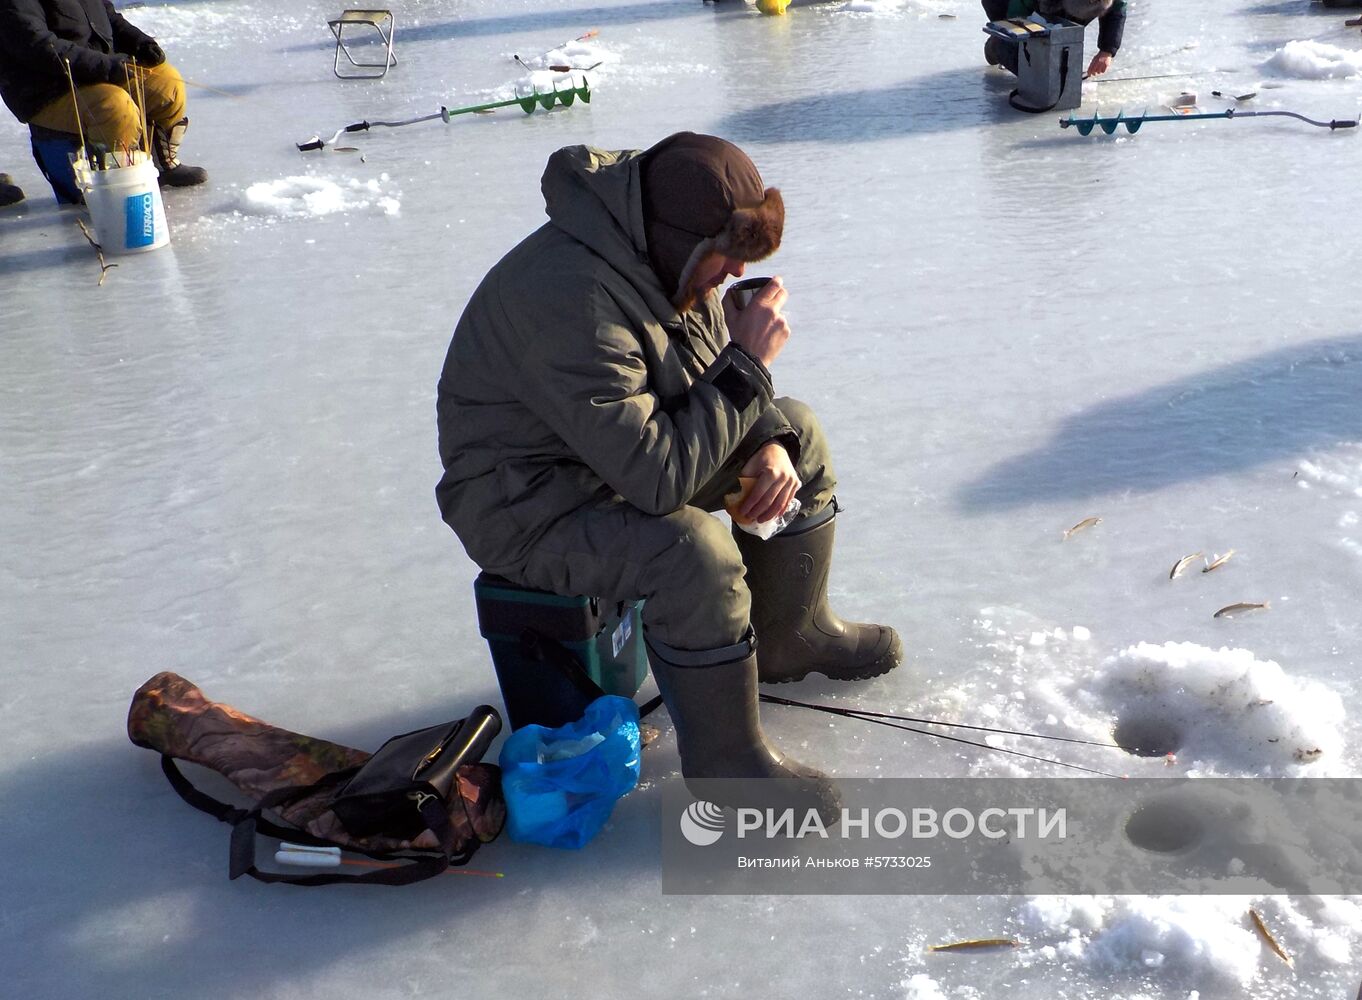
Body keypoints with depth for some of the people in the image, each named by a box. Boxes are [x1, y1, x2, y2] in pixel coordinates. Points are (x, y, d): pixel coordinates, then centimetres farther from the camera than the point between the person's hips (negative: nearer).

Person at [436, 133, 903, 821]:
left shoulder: (663, 252, -6)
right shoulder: (573, 302, -36)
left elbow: (714, 374, 9)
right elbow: (658, 478, -37)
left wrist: (770, 445, -11)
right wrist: (748, 366, -30)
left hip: (629, 447, 10)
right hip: (529, 505, -9)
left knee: (797, 433, 10)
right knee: (694, 551, -34)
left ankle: (789, 636, 27)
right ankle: (726, 764, -12)